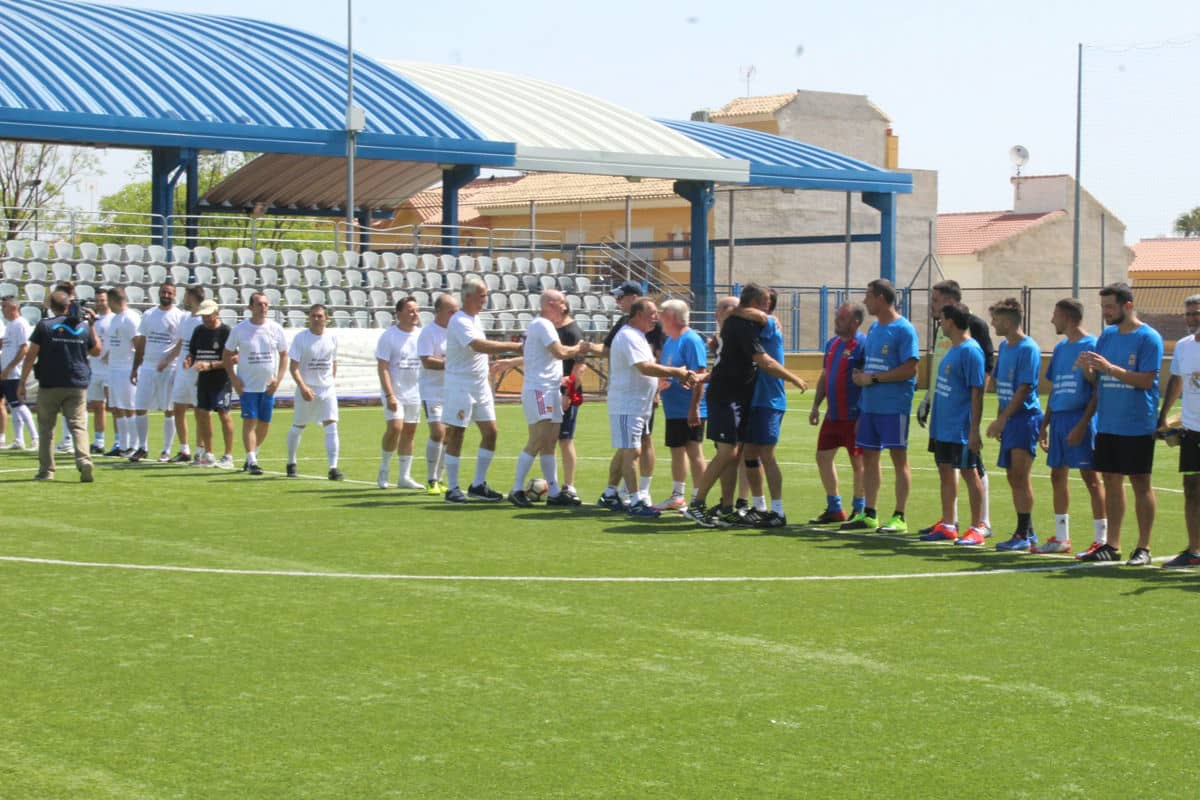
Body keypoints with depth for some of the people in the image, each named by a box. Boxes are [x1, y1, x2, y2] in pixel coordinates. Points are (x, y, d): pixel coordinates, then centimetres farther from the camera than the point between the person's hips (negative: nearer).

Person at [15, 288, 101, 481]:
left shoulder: (44, 326, -5)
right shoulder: (83, 326, 4)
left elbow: (31, 356, -6)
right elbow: (96, 351, 18)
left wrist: (22, 382, -1)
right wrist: (91, 326, 20)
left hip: (49, 385, -2)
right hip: (77, 385, 2)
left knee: (46, 427, 10)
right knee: (78, 425, 0)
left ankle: (46, 470, 11)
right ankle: (84, 460, -24)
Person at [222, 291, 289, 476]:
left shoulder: (276, 329, 0)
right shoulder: (239, 329, -4)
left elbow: (284, 355, 8)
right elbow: (227, 354, 5)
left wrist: (278, 379, -3)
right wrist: (233, 378, -5)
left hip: (269, 386, 3)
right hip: (247, 385, -3)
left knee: (264, 424, 8)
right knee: (249, 422, -9)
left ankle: (253, 453, 30)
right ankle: (251, 461, -8)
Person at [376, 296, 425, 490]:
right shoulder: (389, 336, -10)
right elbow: (382, 367, -13)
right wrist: (389, 395, -21)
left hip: (414, 393, 6)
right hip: (394, 393, -6)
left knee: (409, 433, 8)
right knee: (395, 427, -19)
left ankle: (405, 477, 14)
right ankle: (384, 469, 1)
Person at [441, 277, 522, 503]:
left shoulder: (474, 318, 13)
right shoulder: (459, 321, -16)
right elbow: (479, 346, -30)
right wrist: (513, 346, -29)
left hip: (480, 385, 9)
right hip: (461, 385, -9)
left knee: (490, 432, 5)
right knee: (456, 435, -3)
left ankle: (478, 485, 12)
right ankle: (452, 489, 3)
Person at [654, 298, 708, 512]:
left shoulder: (691, 341, -15)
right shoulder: (670, 341, 14)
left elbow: (699, 376, -20)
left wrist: (694, 407, -25)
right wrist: (660, 382, 0)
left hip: (689, 411, -10)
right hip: (674, 410, 10)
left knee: (694, 452, -8)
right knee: (676, 450, 17)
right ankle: (677, 497, 29)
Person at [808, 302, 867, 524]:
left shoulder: (863, 344, -13)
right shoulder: (832, 343, 13)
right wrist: (816, 406, 14)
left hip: (854, 416, -8)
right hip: (833, 414, 9)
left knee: (858, 462, 1)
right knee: (823, 456, 10)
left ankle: (859, 510, 12)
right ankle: (834, 509, 20)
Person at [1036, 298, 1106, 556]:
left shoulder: (1090, 346, -9)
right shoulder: (1060, 348, 16)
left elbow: (1098, 391, -13)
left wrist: (1082, 425, -18)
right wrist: (1044, 425, 16)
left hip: (1080, 419, -8)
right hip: (1058, 418, 8)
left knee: (1090, 477, -5)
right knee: (1057, 476, 10)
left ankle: (1101, 539, -1)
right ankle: (1061, 538, 19)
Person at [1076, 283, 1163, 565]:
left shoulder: (1149, 338, -10)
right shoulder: (1107, 335, 10)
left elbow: (1146, 380, -17)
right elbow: (1097, 379, 13)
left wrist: (1109, 368, -23)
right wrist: (1089, 368, -9)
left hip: (1137, 426, -6)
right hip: (1107, 423, 6)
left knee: (1140, 483, -1)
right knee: (1111, 480, 9)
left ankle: (1143, 547, 5)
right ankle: (1112, 545, 15)